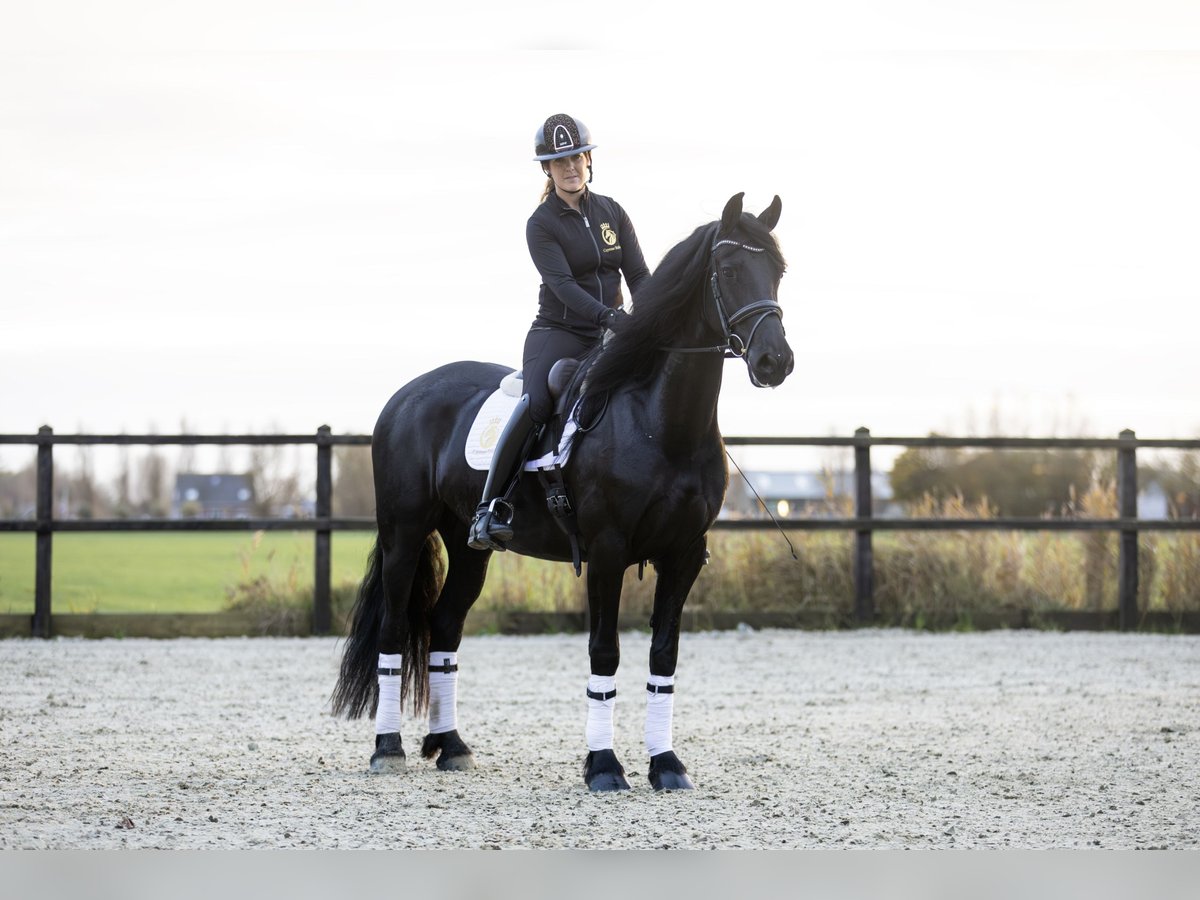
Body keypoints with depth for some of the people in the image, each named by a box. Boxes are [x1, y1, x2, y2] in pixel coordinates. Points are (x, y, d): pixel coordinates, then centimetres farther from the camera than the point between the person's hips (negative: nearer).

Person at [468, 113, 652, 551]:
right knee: (535, 404, -31)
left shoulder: (611, 212, 10)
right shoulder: (541, 225, -5)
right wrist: (609, 315, -33)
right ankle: (490, 508, -29)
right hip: (559, 333, -5)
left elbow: (638, 274, 7)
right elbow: (562, 284, -18)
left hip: (611, 335, 5)